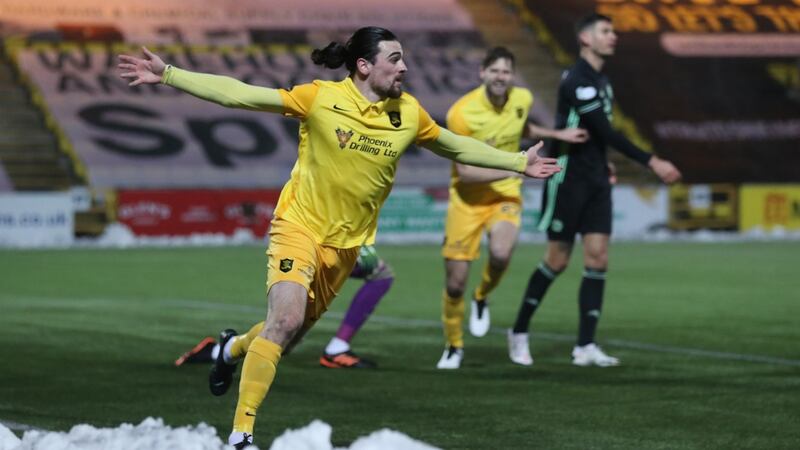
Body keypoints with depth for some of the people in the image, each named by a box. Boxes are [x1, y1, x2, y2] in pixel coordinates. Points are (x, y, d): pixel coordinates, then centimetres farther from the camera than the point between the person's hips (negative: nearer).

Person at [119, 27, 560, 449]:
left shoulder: (408, 113, -2)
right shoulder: (320, 98, -15)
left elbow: (457, 147, 15)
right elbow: (238, 94, -16)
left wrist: (519, 162, 18)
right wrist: (167, 75, -22)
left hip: (348, 241, 5)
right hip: (300, 226, -5)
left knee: (294, 331, 14)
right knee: (285, 321, -22)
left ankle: (234, 348, 49)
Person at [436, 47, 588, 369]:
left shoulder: (523, 99, -5)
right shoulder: (462, 113, -20)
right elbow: (465, 172, -22)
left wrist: (558, 135, 13)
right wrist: (515, 169, -27)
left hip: (505, 195, 2)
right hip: (467, 199, -2)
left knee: (501, 253, -30)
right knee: (455, 283, -1)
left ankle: (482, 298, 4)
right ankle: (453, 347, 25)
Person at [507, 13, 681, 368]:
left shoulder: (601, 82, 12)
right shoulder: (576, 80, -17)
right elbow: (605, 132, -23)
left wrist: (604, 167, 9)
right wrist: (652, 163, -24)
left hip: (595, 182, 8)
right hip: (568, 181, -8)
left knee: (597, 257, -1)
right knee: (558, 260, -2)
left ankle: (585, 347, -2)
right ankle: (519, 332, 15)